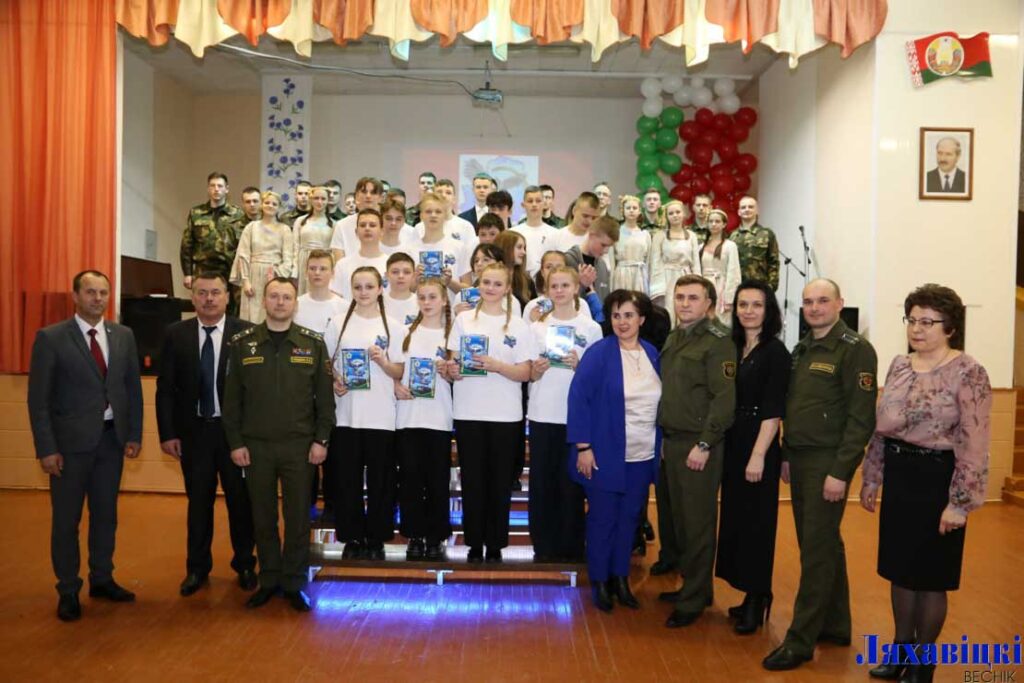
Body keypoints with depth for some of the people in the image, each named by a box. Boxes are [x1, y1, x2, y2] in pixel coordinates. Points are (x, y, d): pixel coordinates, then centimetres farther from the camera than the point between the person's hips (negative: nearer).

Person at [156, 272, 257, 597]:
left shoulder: (246, 332, -6)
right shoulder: (175, 334, 1)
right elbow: (165, 388, 3)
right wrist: (167, 433, -2)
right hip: (193, 430, 2)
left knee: (240, 500, 10)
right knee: (198, 501, 12)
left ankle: (245, 565, 27)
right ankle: (197, 568, 28)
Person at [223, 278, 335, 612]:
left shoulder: (313, 343, 1)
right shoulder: (242, 343, 2)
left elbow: (324, 396, 2)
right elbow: (231, 397, 3)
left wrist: (321, 440, -3)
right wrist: (235, 442, -2)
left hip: (299, 446, 0)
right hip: (255, 446, 1)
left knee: (298, 517, 5)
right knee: (263, 517, 10)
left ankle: (293, 583, 19)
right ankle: (268, 580, 25)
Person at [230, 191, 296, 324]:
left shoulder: (284, 230, 4)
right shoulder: (251, 227, 7)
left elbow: (288, 259, -1)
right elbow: (243, 255, 3)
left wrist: (276, 276, -13)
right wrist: (245, 280, -5)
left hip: (276, 277, -1)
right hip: (254, 277, 1)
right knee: (253, 317, 0)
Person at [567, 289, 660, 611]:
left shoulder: (652, 354, 6)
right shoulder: (598, 353, -11)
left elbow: (659, 401, 13)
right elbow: (578, 398, -13)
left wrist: (661, 445, 10)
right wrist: (583, 447, -16)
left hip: (642, 456, 5)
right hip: (606, 455, -5)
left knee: (629, 518, 13)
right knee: (603, 519, 7)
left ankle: (621, 577, 29)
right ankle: (599, 581, 23)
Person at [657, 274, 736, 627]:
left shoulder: (717, 340, -11)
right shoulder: (673, 339, 13)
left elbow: (725, 397, -17)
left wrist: (704, 444, -19)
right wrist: (665, 436, 12)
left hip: (698, 444, -8)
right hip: (671, 440, 8)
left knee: (697, 522, 1)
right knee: (678, 516, 15)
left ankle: (694, 599, 14)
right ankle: (690, 583, 30)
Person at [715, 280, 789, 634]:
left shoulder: (775, 352, -9)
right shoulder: (734, 348, 9)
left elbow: (773, 410, -14)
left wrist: (758, 455, -19)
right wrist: (723, 444, 7)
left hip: (758, 446, -7)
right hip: (731, 443, 7)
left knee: (756, 521, 2)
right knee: (734, 518, 12)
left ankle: (758, 599, 15)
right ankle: (750, 594, 25)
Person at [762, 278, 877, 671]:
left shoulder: (855, 350, -10)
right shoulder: (801, 350, 13)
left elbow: (861, 417, -15)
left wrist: (840, 472, -19)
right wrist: (786, 456, 15)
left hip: (828, 462, -8)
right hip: (800, 459, 8)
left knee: (817, 550, -2)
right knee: (824, 545, 16)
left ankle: (801, 640, 6)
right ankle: (835, 625, 29)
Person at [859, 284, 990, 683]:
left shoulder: (968, 373, -13)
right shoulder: (900, 366, 6)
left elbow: (973, 446, -16)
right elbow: (880, 428, 11)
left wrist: (960, 503, -18)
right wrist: (871, 479, 12)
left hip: (937, 479, -6)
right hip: (898, 476, 6)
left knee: (929, 575, 7)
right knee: (900, 569, 14)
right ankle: (901, 649, 32)